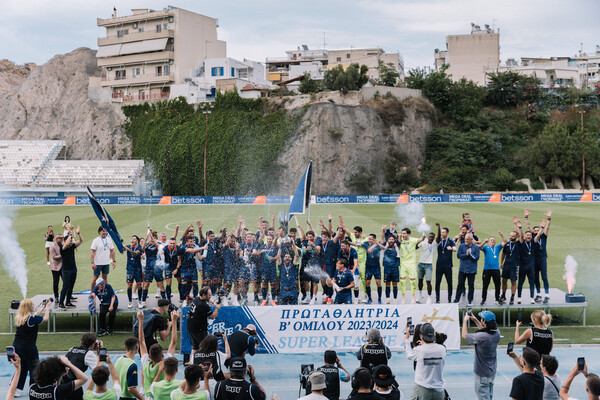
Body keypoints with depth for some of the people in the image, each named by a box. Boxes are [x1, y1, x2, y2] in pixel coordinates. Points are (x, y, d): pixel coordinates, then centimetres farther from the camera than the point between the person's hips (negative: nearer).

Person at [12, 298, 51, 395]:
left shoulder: (19, 318, 5)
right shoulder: (31, 318, -18)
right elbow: (45, 318, -2)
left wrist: (43, 307, 28)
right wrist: (47, 307, 14)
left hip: (16, 346, 7)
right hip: (28, 347, -7)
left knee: (22, 368, 17)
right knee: (33, 368, 9)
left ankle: (17, 389, 14)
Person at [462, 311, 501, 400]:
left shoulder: (480, 337, -28)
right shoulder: (497, 333, -7)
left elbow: (464, 335, -11)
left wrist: (465, 320, 2)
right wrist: (475, 320, 19)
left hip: (482, 374, -7)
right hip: (492, 372, 7)